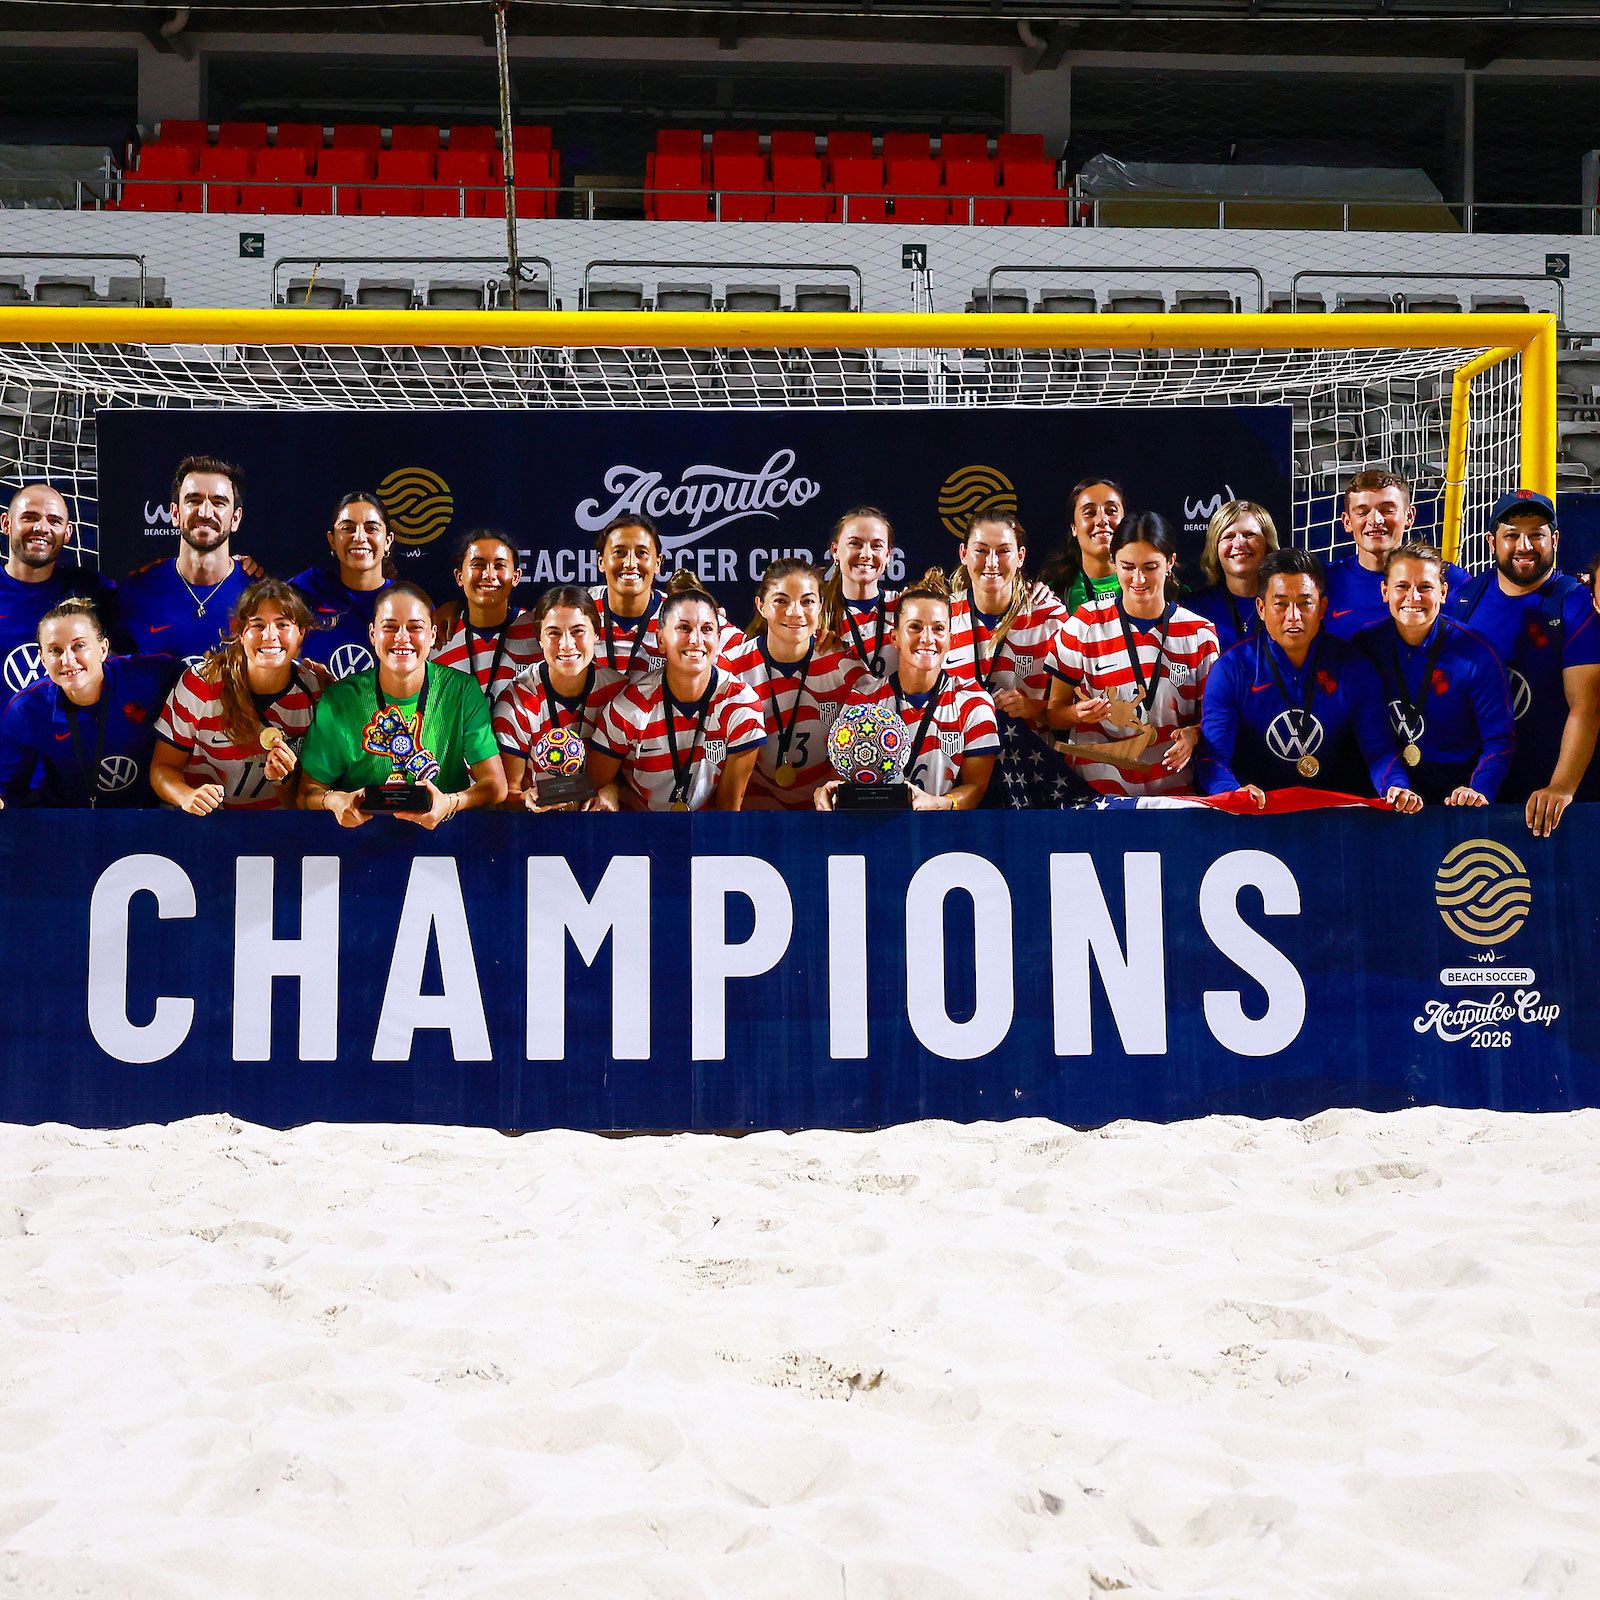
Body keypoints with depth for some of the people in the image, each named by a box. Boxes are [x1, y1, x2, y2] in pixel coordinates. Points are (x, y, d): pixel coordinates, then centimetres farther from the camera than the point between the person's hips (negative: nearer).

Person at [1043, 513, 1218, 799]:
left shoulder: (1199, 633, 7)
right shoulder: (1085, 625, 3)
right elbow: (1054, 712, 6)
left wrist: (1194, 734, -10)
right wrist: (1080, 713, -16)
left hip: (1171, 788, 2)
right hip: (1094, 785, -2)